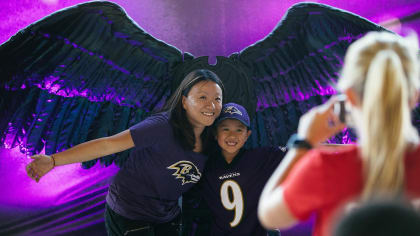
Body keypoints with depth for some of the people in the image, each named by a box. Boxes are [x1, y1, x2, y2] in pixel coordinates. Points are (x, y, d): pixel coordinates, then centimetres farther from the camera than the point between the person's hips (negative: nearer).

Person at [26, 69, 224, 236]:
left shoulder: (209, 142, -4)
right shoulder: (163, 127, -24)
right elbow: (108, 145, -28)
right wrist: (53, 160, -33)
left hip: (167, 218, 6)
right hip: (129, 216, -6)